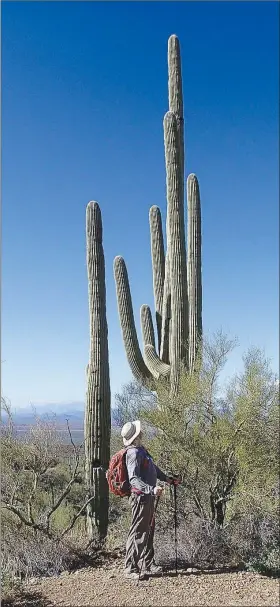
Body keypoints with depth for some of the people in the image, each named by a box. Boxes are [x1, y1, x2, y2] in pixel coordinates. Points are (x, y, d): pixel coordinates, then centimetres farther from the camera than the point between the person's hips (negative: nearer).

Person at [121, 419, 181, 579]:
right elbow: (134, 479, -27)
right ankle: (131, 568, 7)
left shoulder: (142, 450, 13)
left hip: (148, 496, 10)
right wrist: (151, 489, -37)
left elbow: (153, 468, 26)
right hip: (141, 497, -10)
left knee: (148, 532, 17)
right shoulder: (134, 453, -19)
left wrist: (168, 479, 31)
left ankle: (148, 565, 27)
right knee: (137, 532, -2)